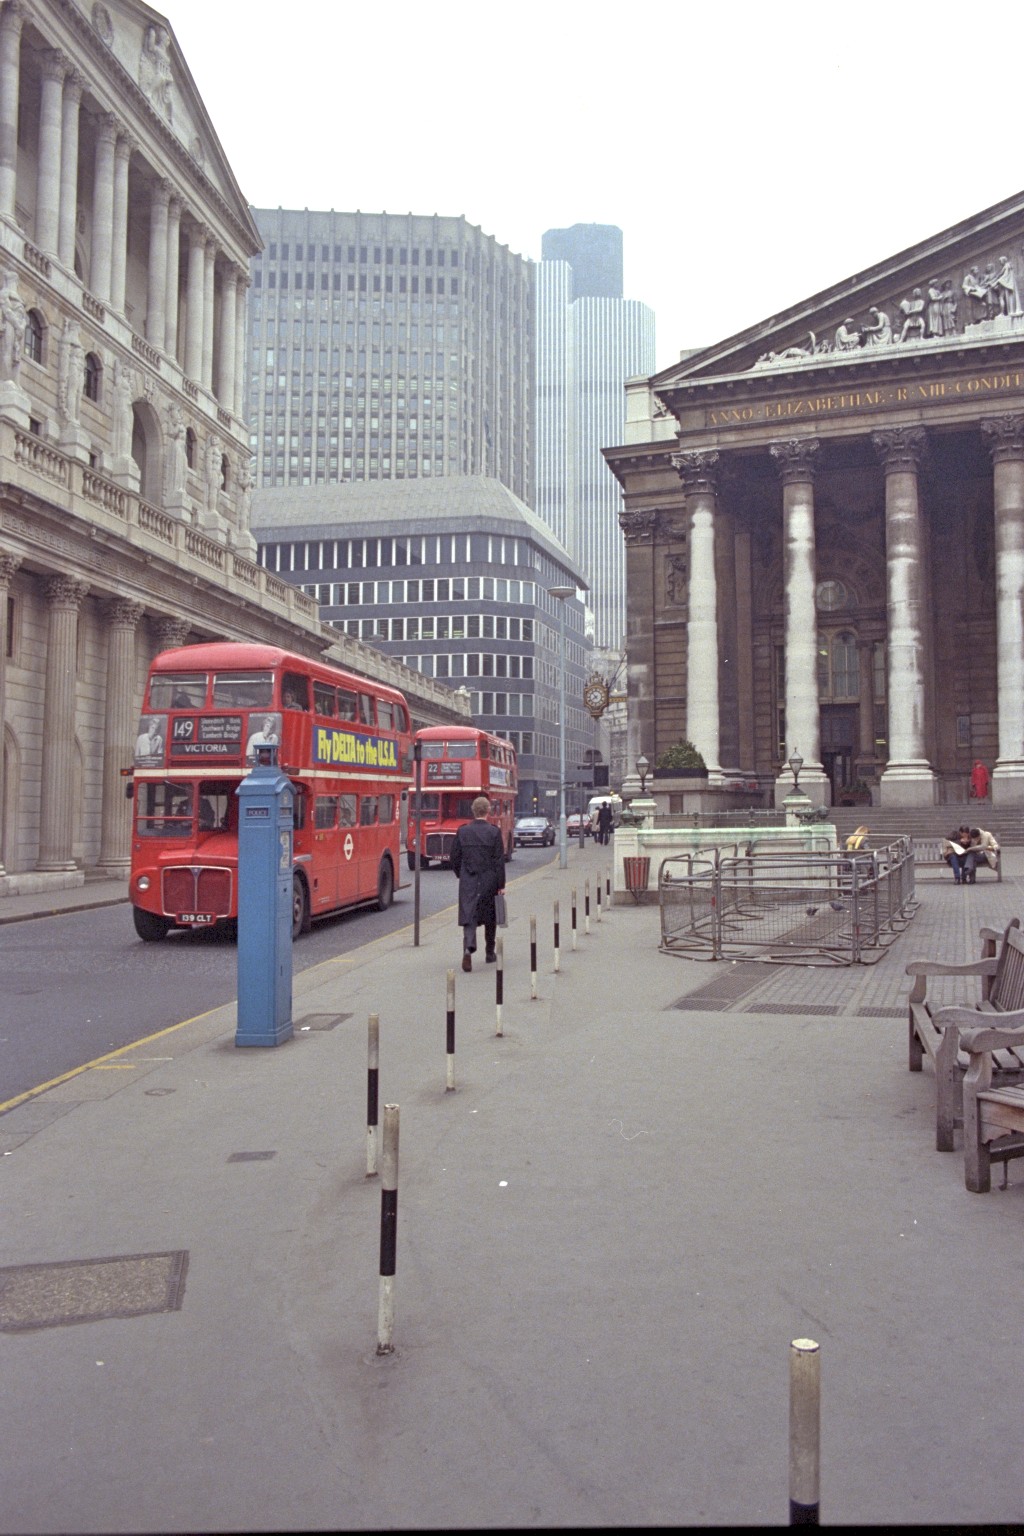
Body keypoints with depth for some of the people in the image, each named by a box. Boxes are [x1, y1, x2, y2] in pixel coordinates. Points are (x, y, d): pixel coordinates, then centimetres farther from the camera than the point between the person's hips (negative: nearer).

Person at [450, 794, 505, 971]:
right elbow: (499, 860, -7)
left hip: (468, 882, 1)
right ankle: (490, 952, 27)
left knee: (469, 916, -2)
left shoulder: (462, 831, 0)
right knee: (490, 917, 15)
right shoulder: (494, 832, -6)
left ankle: (468, 948, -25)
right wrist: (501, 884, -3)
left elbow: (455, 857, 4)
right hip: (489, 881, 0)